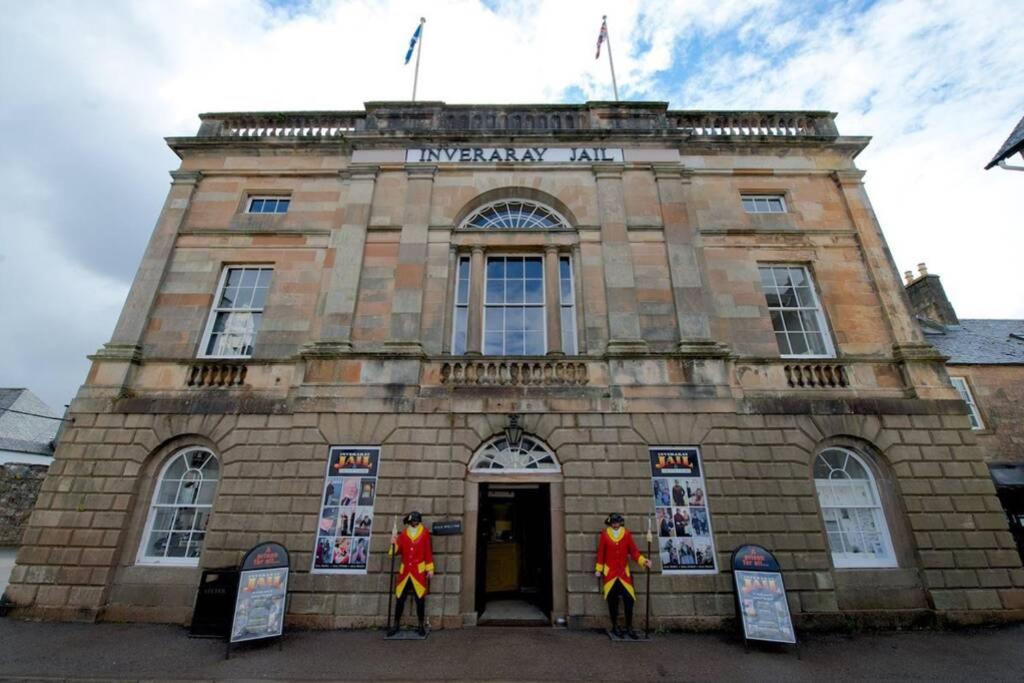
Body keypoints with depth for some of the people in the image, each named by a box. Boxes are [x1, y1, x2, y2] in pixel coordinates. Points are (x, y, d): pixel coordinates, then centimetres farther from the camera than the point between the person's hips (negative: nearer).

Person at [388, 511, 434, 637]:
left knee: (420, 599, 2)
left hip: (419, 572, -2)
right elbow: (396, 551, 4)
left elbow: (428, 552, -1)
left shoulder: (425, 534, -1)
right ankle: (395, 625, 24)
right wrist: (394, 543, -16)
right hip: (404, 572, 2)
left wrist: (430, 569, -1)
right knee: (399, 599, 8)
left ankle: (421, 625, 18)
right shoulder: (403, 535, 6)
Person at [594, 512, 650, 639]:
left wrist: (643, 561, -15)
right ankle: (615, 626, 24)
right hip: (610, 573, -1)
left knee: (629, 600, -1)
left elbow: (634, 551, -1)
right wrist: (598, 569, 2)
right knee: (612, 601, 7)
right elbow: (601, 553, -1)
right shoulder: (604, 535, -6)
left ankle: (629, 627, 15)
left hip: (624, 573, 1)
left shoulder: (627, 534, -3)